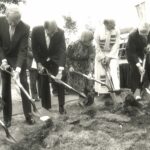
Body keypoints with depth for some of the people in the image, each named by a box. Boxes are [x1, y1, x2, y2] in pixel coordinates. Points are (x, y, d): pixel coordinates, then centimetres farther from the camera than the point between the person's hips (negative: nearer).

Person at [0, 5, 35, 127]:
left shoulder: (25, 28, -22)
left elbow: (23, 50, -22)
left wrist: (18, 68, -31)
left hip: (19, 58, -1)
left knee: (24, 85, -1)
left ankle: (28, 114, 9)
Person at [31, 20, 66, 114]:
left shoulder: (60, 32, -27)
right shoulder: (36, 31, -23)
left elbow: (62, 50, -29)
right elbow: (34, 48, -9)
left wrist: (60, 70, -37)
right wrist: (38, 63, -13)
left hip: (56, 60, -1)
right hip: (42, 61, 1)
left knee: (59, 82, -2)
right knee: (44, 84, 3)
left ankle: (61, 106, 11)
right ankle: (46, 107, 14)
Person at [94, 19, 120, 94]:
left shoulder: (116, 31, -13)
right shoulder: (98, 32, -16)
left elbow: (116, 45, -9)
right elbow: (97, 47, -9)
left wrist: (109, 56, -14)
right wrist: (102, 58, -11)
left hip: (112, 54, 1)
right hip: (101, 54, -1)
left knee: (114, 70, -15)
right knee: (101, 73, -2)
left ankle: (117, 89, -18)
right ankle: (102, 92, 7)